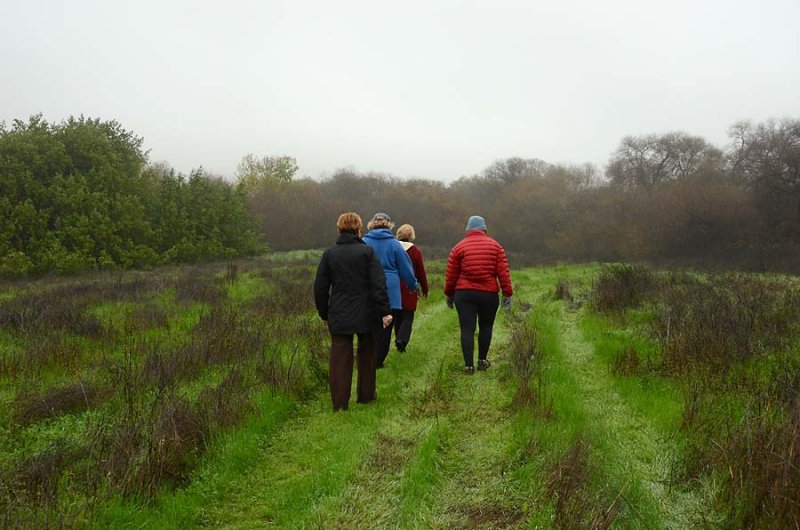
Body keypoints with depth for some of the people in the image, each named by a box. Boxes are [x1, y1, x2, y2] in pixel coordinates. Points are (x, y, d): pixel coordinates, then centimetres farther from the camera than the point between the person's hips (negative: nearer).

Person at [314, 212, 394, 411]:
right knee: (366, 354, 17)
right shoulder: (367, 251, -6)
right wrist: (385, 311, -8)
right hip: (366, 314, -1)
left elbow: (320, 287, 5)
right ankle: (366, 395, 26)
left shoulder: (329, 253, 1)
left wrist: (324, 313, 15)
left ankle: (339, 403, 3)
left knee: (340, 359, 4)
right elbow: (379, 284, -11)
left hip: (339, 316, 1)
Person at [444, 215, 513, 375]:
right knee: (486, 326, 18)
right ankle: (482, 360, 24)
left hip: (464, 294, -1)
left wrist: (449, 295, 14)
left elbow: (451, 275, 4)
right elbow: (503, 272, -1)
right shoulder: (495, 246, 4)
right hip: (489, 294, 1)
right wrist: (507, 293, 2)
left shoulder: (459, 247, 2)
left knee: (467, 329, 1)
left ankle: (468, 365, -1)